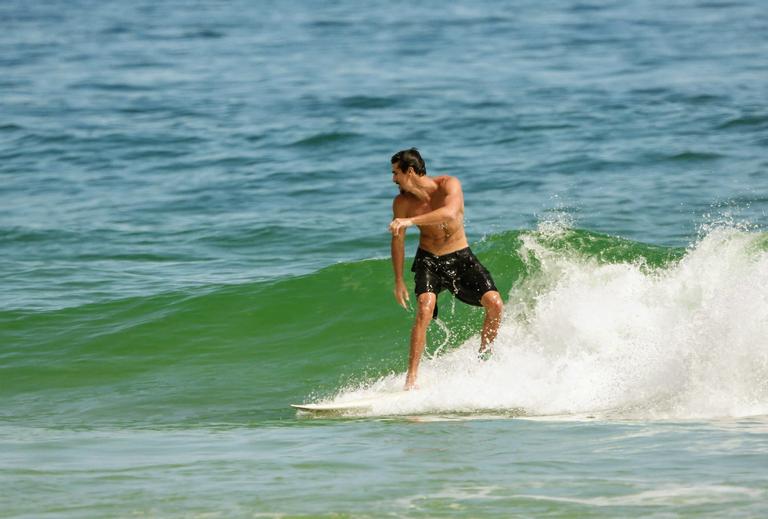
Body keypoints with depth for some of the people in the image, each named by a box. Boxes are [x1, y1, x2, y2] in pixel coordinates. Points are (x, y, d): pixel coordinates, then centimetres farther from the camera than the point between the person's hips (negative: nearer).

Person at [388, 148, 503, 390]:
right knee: (425, 309, -24)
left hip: (461, 258, 0)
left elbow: (450, 213, -40)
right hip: (429, 260, 0)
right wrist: (399, 281, 2)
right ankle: (411, 379, -26)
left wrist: (410, 221, -48)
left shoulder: (449, 185, -19)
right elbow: (398, 241, 0)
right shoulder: (402, 202, -11)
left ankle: (484, 356, 12)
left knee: (494, 304, -13)